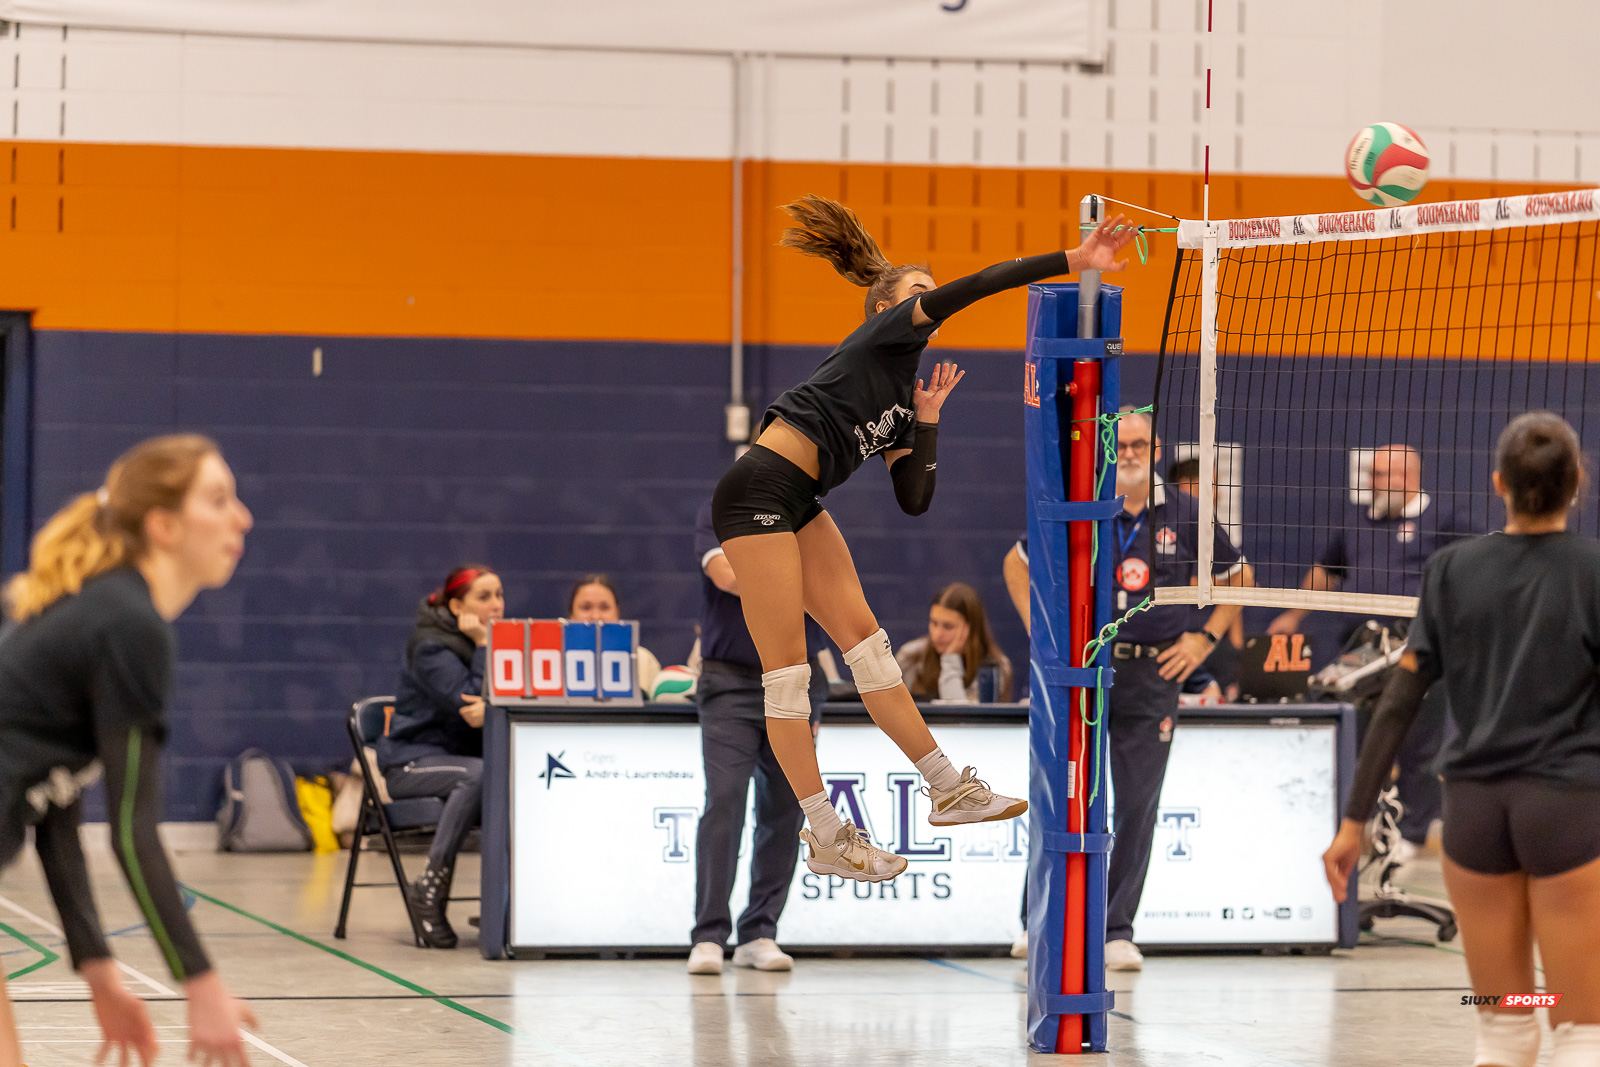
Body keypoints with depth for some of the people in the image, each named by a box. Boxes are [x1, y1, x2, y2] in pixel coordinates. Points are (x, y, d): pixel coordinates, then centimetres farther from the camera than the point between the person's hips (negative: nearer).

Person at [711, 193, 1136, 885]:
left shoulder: (904, 392, 21)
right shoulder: (888, 330, -1)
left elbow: (913, 501, 16)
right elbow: (976, 286, -17)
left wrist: (927, 418, 10)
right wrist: (1072, 261, -20)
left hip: (798, 508, 9)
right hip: (757, 492, -9)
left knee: (865, 640, 7)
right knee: (787, 669, -4)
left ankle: (948, 789, 10)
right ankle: (825, 839, -2)